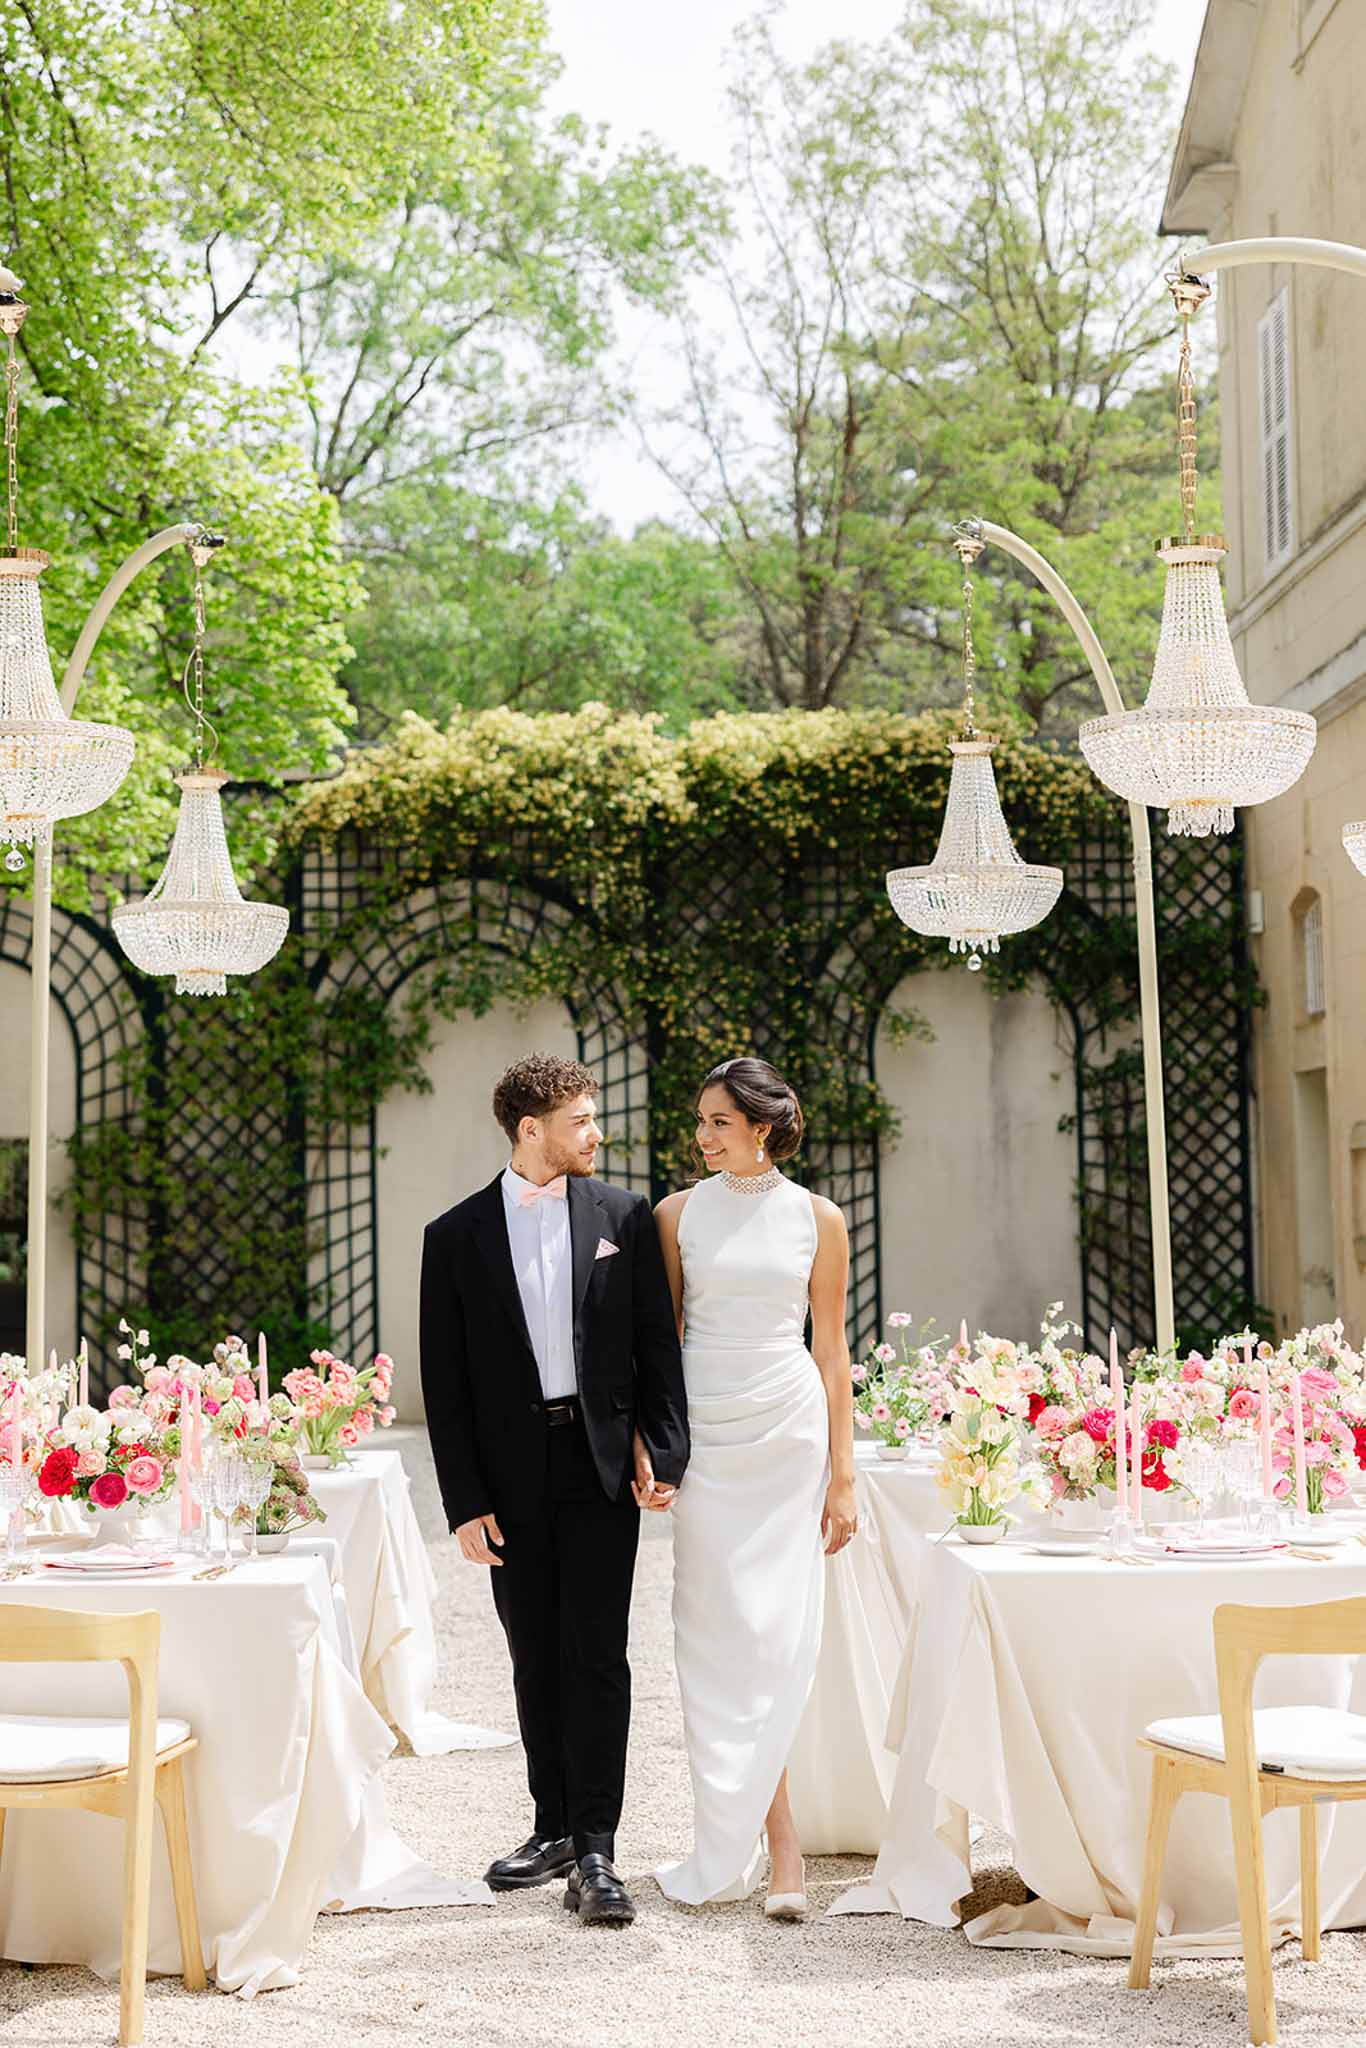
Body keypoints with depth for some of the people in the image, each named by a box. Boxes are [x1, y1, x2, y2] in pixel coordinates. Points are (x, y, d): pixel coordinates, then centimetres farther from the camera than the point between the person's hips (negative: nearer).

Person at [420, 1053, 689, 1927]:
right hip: (511, 1476, 1)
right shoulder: (457, 1235, 2)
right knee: (537, 1661, 11)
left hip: (601, 1463, -1)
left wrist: (664, 1455, -6)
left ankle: (596, 1850, -2)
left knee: (596, 1656, -5)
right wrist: (466, 1502, -3)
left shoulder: (623, 1217, 3)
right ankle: (555, 1828, 24)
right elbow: (445, 1381, 2)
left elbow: (658, 1343, 4)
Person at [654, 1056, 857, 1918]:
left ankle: (731, 1847, 4)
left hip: (789, 1432, 0)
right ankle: (781, 1846, 4)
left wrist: (843, 1475, 3)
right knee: (723, 1636, -3)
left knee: (777, 1637, -3)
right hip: (704, 1435, 0)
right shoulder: (679, 1214, 5)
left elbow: (832, 1350, 6)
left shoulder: (817, 1219, 5)